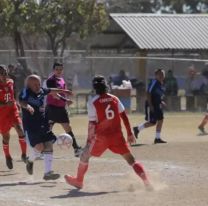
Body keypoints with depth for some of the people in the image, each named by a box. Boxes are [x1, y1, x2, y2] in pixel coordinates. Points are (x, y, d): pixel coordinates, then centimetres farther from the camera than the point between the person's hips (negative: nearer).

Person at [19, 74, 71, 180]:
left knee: (48, 145, -2)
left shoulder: (41, 91, 8)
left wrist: (62, 91, 37)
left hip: (43, 124, 7)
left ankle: (48, 173, 2)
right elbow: (21, 101, -32)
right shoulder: (26, 92, -12)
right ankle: (30, 161, 16)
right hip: (30, 125, -7)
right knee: (39, 146, -17)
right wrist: (27, 106, -52)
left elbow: (50, 91, 30)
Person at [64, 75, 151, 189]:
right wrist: (130, 133, 10)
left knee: (85, 156, 19)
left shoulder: (92, 102, -9)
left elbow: (92, 123, -10)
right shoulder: (114, 99, 2)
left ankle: (78, 181, 32)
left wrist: (89, 139, -1)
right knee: (130, 158, 7)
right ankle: (145, 179, -8)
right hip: (117, 135, 3)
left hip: (101, 136, -3)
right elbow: (124, 116, 3)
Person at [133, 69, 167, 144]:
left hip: (157, 105, 9)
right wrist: (150, 105, -23)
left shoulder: (161, 84, 9)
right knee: (152, 122, -5)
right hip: (151, 105, -9)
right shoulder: (154, 82, -17)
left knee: (160, 120, 2)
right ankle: (137, 129, 15)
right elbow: (148, 94, -20)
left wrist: (161, 102, 10)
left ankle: (157, 138, 9)